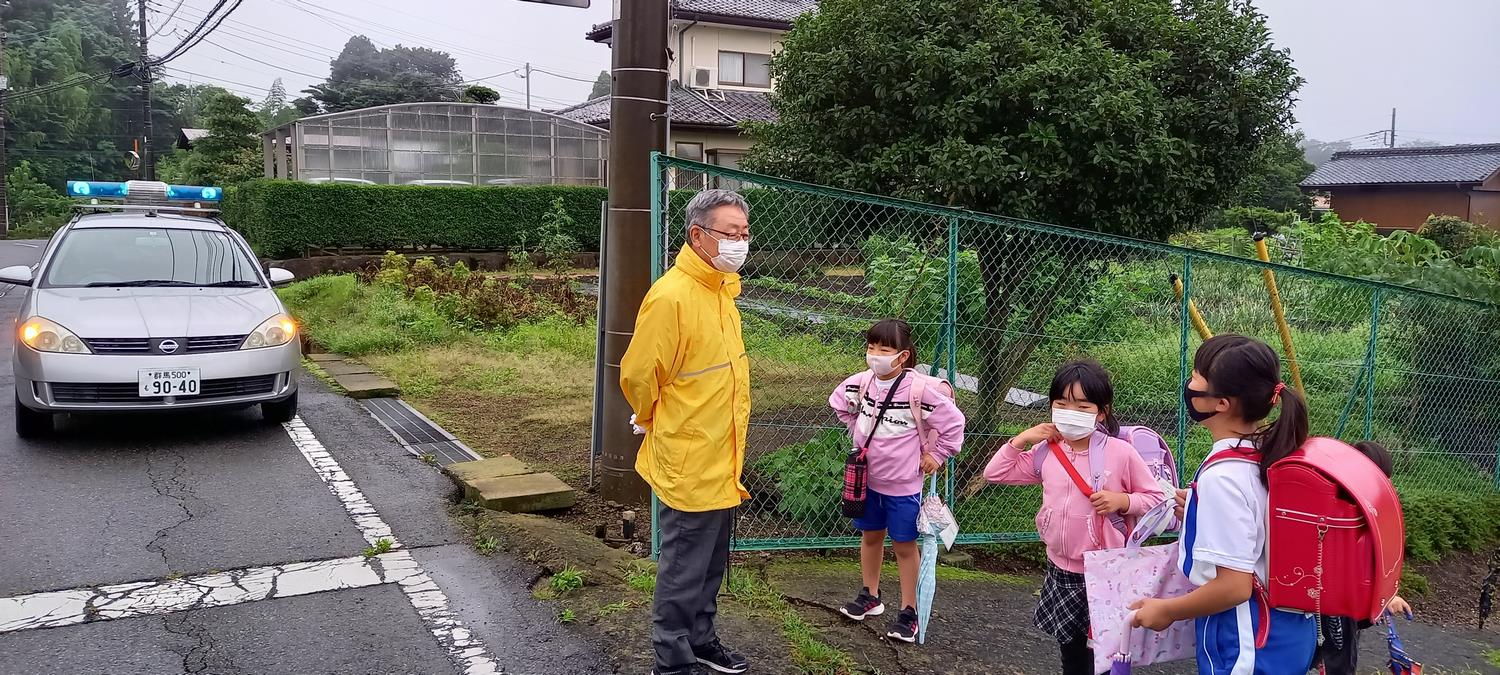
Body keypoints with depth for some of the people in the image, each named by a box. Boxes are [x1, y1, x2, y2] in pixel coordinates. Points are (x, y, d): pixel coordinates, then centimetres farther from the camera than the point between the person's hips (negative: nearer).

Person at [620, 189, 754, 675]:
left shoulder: (722, 288, 7)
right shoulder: (671, 296, -23)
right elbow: (638, 376, -18)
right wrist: (655, 422, 0)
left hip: (721, 461, 9)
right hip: (688, 462, -9)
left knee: (711, 565, 22)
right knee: (682, 572, 5)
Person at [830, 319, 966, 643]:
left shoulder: (918, 390, -22)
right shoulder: (861, 382, -7)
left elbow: (953, 420, -14)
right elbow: (839, 402, 15)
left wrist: (937, 455, -8)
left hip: (903, 485, -5)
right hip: (868, 478, 5)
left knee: (904, 545, 7)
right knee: (870, 536, 19)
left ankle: (908, 612, 19)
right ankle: (870, 596, 37)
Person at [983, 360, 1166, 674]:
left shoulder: (1121, 453, -14)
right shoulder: (1046, 452, -1)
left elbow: (1157, 498, -6)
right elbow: (995, 473, 6)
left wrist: (1123, 500, -23)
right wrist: (1022, 440, -4)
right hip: (1061, 572, 5)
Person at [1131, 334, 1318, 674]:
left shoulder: (1222, 477, -26)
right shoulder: (1272, 454, -1)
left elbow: (1234, 586, -25)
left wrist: (1166, 611, -12)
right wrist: (1201, 513, 16)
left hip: (1248, 646, -8)